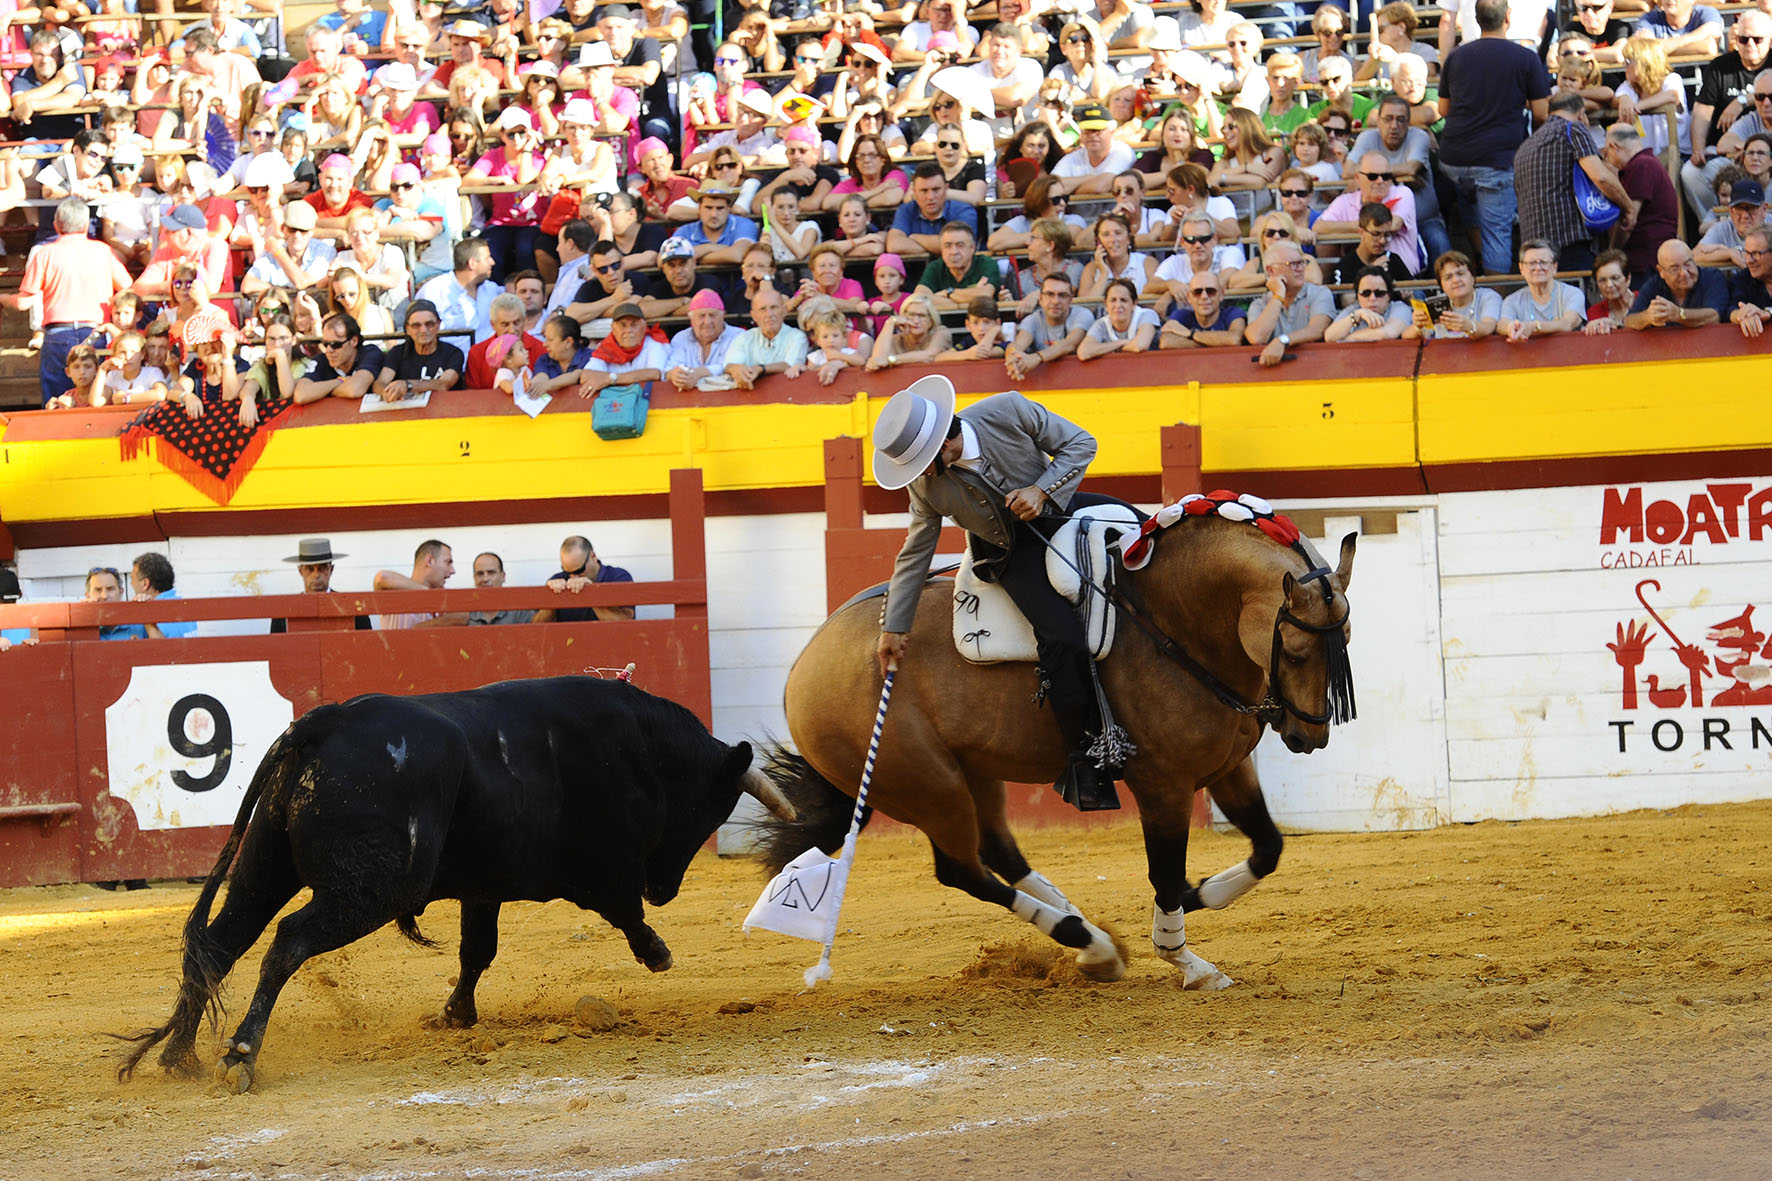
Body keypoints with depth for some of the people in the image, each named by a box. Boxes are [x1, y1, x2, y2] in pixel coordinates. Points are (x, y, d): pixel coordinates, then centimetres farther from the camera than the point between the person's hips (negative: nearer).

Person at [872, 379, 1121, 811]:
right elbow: (915, 553, -1)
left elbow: (1079, 443, -10)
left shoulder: (1009, 412, -22)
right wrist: (893, 626, 3)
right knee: (1063, 638, -24)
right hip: (1011, 552, -3)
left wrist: (1042, 489, -24)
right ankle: (1082, 761, -17)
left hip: (1060, 510, 3)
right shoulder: (926, 486, -14)